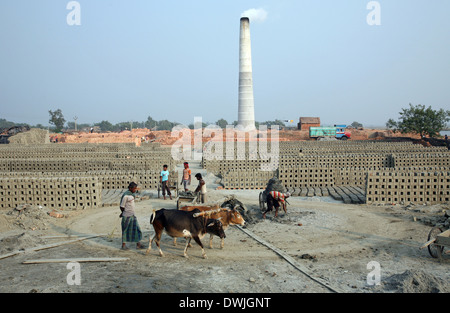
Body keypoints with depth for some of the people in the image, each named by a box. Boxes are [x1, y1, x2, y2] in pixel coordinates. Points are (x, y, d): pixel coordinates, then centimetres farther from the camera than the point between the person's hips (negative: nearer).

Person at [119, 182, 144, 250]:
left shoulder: (133, 193, 7)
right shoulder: (125, 195, -19)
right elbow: (122, 207, -14)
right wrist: (124, 213, 4)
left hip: (133, 215, 8)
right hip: (126, 216, -8)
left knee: (137, 228, 7)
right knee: (125, 230, 5)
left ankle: (138, 244, 13)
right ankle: (123, 245, 19)